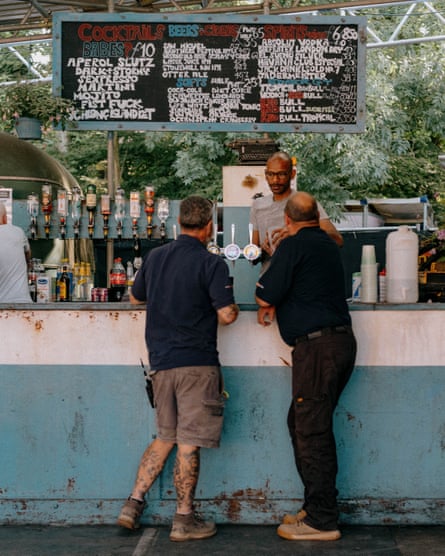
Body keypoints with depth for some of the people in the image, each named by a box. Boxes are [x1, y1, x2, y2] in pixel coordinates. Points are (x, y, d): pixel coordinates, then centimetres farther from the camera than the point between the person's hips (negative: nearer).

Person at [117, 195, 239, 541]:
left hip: (160, 361, 6)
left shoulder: (154, 257, 8)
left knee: (165, 438, 19)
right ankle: (184, 520, 9)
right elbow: (226, 315, -15)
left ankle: (134, 503, 16)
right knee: (189, 443, 1)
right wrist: (233, 307, 6)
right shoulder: (212, 264, -10)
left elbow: (135, 298, 21)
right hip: (196, 363, -6)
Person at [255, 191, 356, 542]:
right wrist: (276, 303, 17)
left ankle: (322, 521, 2)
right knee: (302, 423, 17)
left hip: (316, 345, -9)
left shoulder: (293, 246, -9)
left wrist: (268, 302, 11)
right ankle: (317, 507, 23)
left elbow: (265, 296, -10)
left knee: (311, 432, -4)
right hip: (342, 341, 9)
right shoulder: (329, 244, 17)